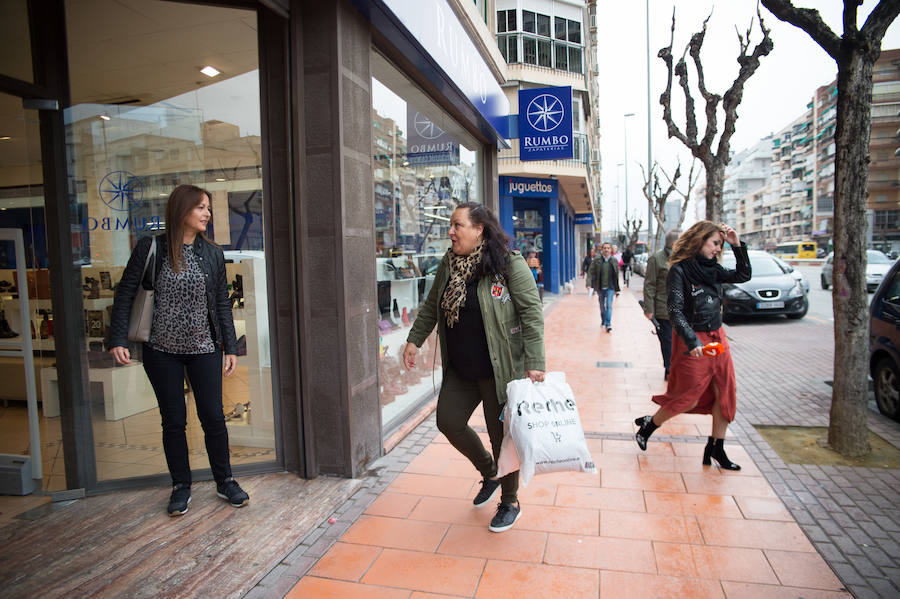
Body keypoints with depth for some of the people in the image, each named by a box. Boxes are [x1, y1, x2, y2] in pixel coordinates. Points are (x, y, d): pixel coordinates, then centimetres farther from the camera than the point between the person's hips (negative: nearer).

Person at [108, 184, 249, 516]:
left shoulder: (212, 253, 3)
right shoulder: (150, 248, -5)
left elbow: (222, 303, 6)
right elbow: (125, 294, -2)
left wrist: (230, 347, 4)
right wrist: (118, 340, -10)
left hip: (204, 349, 2)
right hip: (162, 351, -1)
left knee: (213, 417, 5)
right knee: (173, 420, 9)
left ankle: (225, 481, 22)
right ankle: (181, 486, 26)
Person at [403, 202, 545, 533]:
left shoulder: (510, 264, -14)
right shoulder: (448, 264, 6)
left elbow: (532, 313, -16)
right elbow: (431, 306, 18)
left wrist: (534, 363, -20)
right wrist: (414, 339, 16)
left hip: (499, 369, -6)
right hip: (459, 369, 7)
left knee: (501, 435, 5)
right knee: (448, 421, 9)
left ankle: (510, 502, 30)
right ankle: (490, 473, 36)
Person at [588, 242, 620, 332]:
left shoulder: (614, 261, 1)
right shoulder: (596, 260, -4)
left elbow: (616, 276, 7)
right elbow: (591, 272, -5)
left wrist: (617, 289, 9)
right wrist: (589, 284, -19)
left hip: (610, 287, -1)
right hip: (600, 287, 1)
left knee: (609, 305, -11)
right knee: (602, 306, 14)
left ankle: (608, 324, -12)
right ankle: (603, 321, 33)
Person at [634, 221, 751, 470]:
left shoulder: (711, 268, 7)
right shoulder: (680, 270, -14)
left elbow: (743, 276, 12)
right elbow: (675, 312, -20)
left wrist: (737, 245, 1)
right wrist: (692, 342, -28)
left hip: (717, 337, 7)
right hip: (693, 341, -7)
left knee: (725, 393, 8)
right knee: (689, 397, 0)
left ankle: (716, 447, 21)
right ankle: (648, 425, 22)